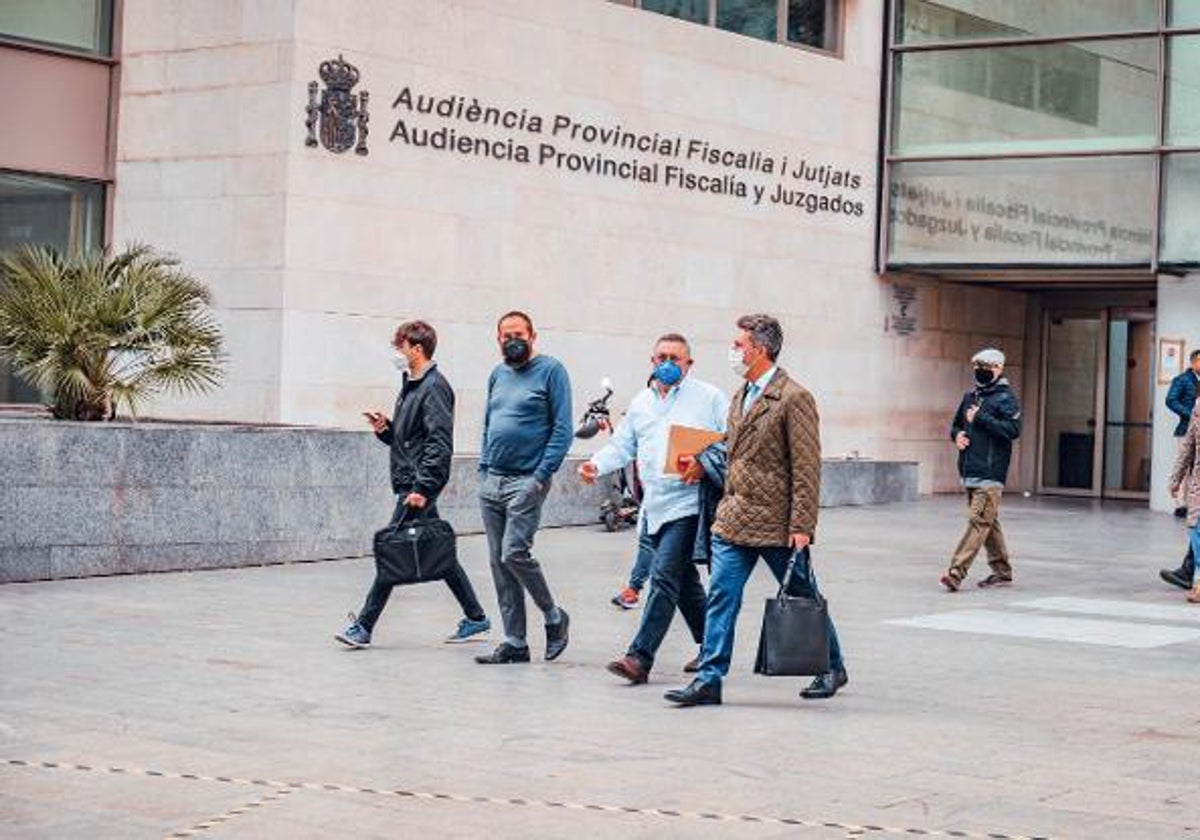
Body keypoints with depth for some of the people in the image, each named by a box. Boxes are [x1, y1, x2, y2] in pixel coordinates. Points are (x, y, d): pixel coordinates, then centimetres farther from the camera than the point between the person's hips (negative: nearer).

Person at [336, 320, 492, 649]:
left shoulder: (434, 388, -13)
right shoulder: (412, 386, 18)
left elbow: (440, 443, -20)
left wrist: (422, 488, -24)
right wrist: (385, 428, 4)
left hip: (418, 487, -10)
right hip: (410, 484, 10)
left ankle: (364, 627, -5)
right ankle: (476, 618, 17)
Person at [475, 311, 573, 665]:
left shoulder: (551, 370, -4)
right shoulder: (497, 375, 16)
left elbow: (563, 429, -9)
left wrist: (542, 475, -15)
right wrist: (484, 470, 11)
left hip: (526, 481, -7)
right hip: (492, 483, 7)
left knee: (514, 554, -15)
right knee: (499, 563, 5)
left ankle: (554, 618, 7)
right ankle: (514, 643, 11)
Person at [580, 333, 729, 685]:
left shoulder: (709, 398, 1)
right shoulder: (641, 403, 17)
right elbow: (622, 446, 17)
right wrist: (597, 464, -2)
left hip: (689, 502, -7)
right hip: (655, 506, 7)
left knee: (664, 575, -15)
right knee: (684, 581, 15)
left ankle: (640, 657, -16)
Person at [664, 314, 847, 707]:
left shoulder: (794, 398, -13)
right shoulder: (740, 396, 13)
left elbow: (806, 467, -15)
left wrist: (802, 526, -18)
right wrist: (704, 462, 6)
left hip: (777, 523, -7)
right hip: (734, 519, 7)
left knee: (803, 598, 9)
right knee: (721, 596, -1)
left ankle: (832, 668, 27)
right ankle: (709, 678, 0)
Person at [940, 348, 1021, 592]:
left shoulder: (1005, 398, -5)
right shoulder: (970, 396, 17)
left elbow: (1013, 429, -18)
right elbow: (956, 423, 28)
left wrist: (980, 418, -17)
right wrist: (957, 435, 5)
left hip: (990, 472, -8)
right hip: (970, 471, 8)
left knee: (979, 521, -12)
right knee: (988, 522, 14)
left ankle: (957, 572, -20)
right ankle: (1002, 572, 23)